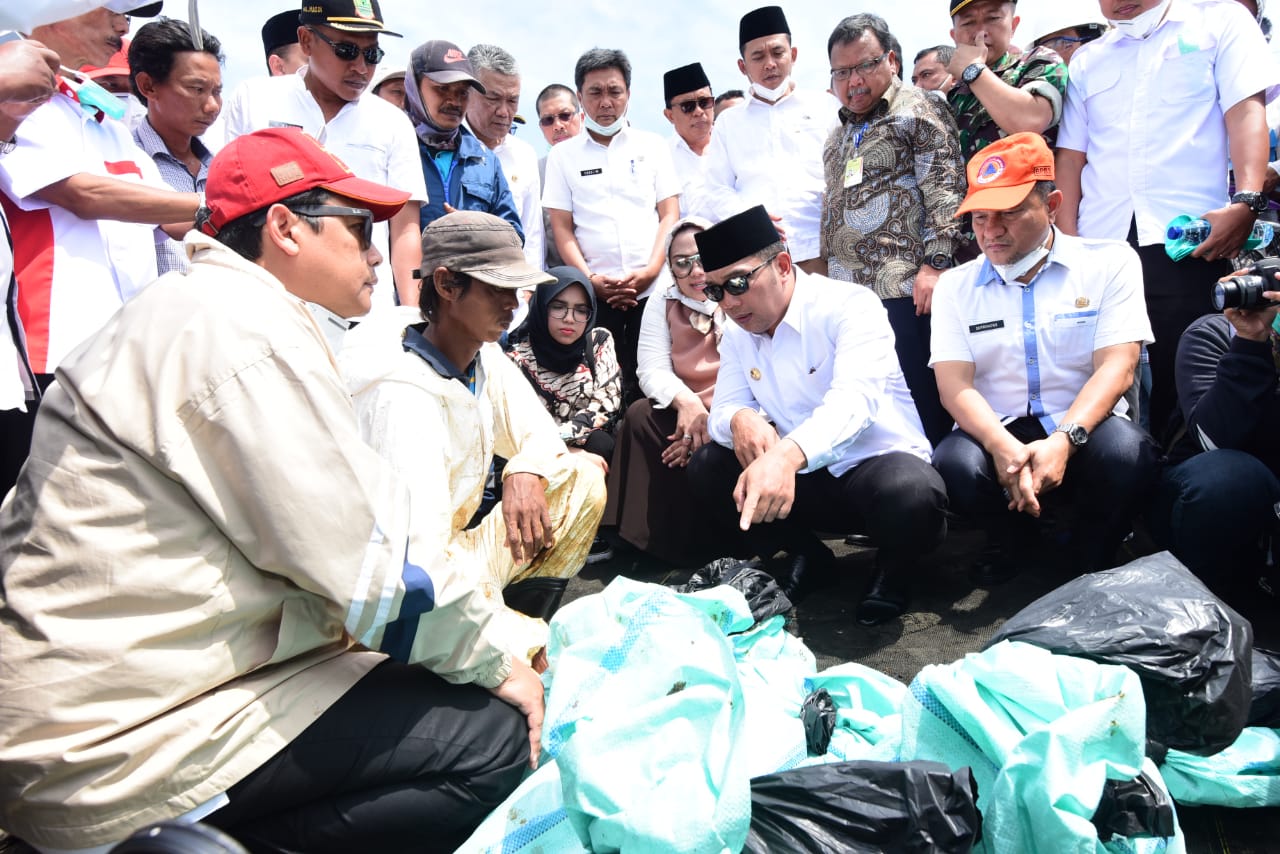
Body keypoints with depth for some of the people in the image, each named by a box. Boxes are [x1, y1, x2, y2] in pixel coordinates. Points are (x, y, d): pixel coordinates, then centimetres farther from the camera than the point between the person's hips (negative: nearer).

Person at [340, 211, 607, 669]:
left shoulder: (486, 357, 0)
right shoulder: (403, 394, -26)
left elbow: (540, 434, 12)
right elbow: (417, 558, -32)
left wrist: (525, 474, -14)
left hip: (459, 552, 10)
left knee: (582, 480, 0)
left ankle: (532, 628, -1)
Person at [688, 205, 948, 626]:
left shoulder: (850, 306, -17)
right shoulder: (737, 334, 4)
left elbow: (854, 399, -34)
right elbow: (723, 409, 2)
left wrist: (786, 455, -54)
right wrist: (740, 419, -26)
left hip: (880, 464, -5)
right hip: (807, 478, 6)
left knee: (912, 497, -38)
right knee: (705, 469, -11)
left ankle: (894, 568, 0)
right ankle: (808, 558, 9)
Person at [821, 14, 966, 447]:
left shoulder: (917, 110, 0)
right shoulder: (840, 131, 22)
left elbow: (945, 190, -10)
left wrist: (935, 263, -18)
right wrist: (826, 274, 21)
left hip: (905, 288, -7)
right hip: (847, 291, 8)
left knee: (922, 405, -6)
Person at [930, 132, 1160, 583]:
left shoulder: (1110, 262, 2)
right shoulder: (956, 285, 7)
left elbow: (1117, 367, -8)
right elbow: (954, 384, -5)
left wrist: (1064, 441, -26)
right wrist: (1004, 448, -24)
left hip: (1083, 433, -1)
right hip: (997, 436, 1)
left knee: (1125, 452, -34)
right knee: (955, 465, -32)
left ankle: (1094, 557, 2)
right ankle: (1014, 542, 6)